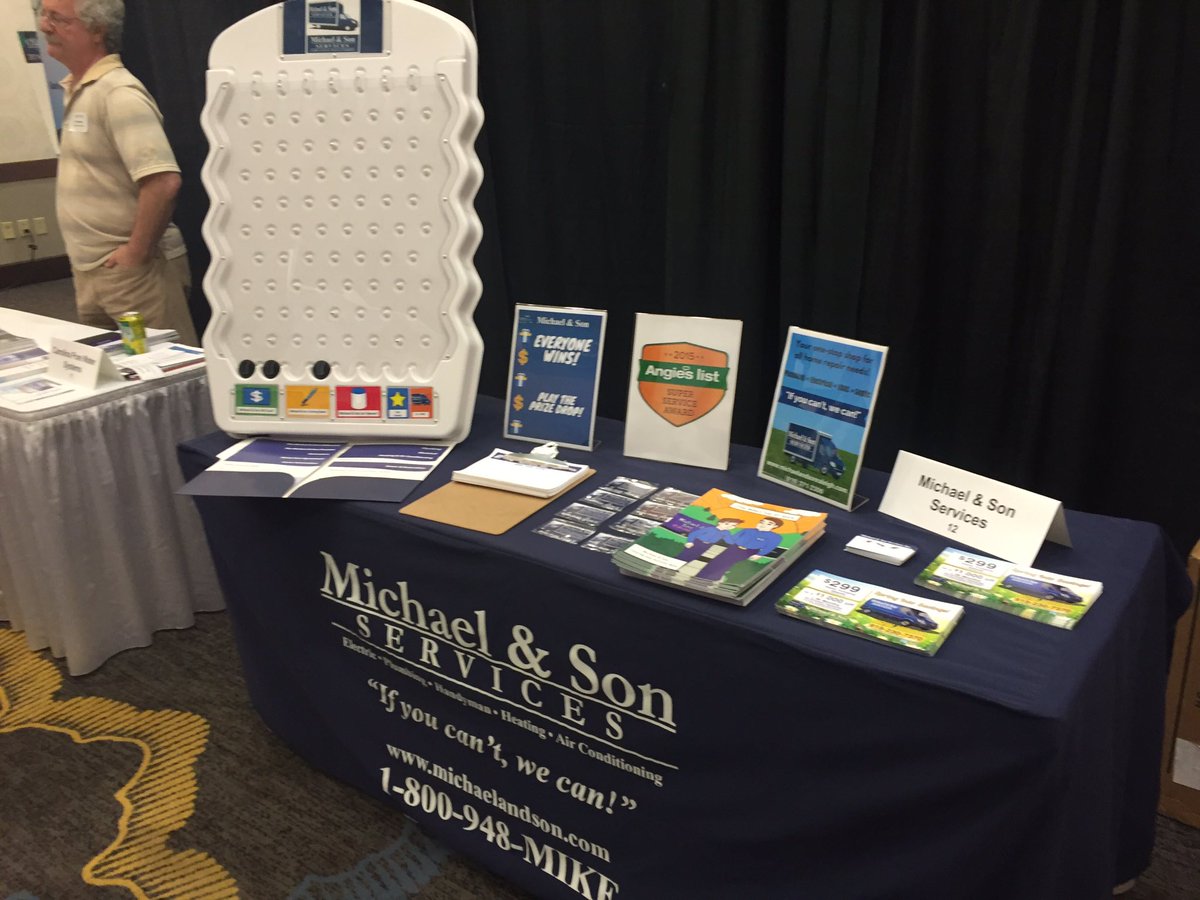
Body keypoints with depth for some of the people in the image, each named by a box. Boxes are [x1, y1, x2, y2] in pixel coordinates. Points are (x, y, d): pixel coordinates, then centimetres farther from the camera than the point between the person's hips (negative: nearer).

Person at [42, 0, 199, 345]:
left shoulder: (119, 94, -17)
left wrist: (136, 253, -21)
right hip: (89, 271, 9)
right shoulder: (76, 89, 13)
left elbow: (163, 182, -28)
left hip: (128, 269, -9)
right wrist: (84, 257, 16)